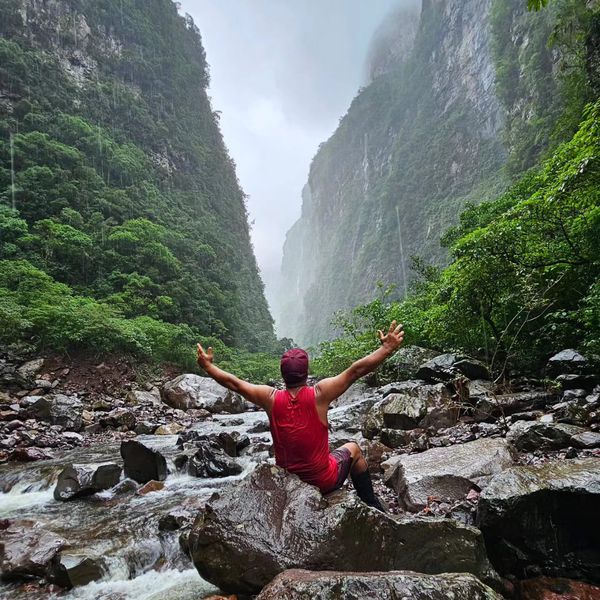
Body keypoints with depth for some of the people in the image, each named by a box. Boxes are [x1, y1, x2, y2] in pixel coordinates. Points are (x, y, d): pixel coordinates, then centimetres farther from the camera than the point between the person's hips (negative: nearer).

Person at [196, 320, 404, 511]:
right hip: (324, 482, -3)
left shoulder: (271, 398, -14)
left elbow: (233, 382, -3)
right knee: (353, 449, 24)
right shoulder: (319, 394, -23)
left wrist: (207, 365, 11)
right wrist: (387, 348, -13)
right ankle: (372, 505, 33)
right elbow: (356, 370, -20)